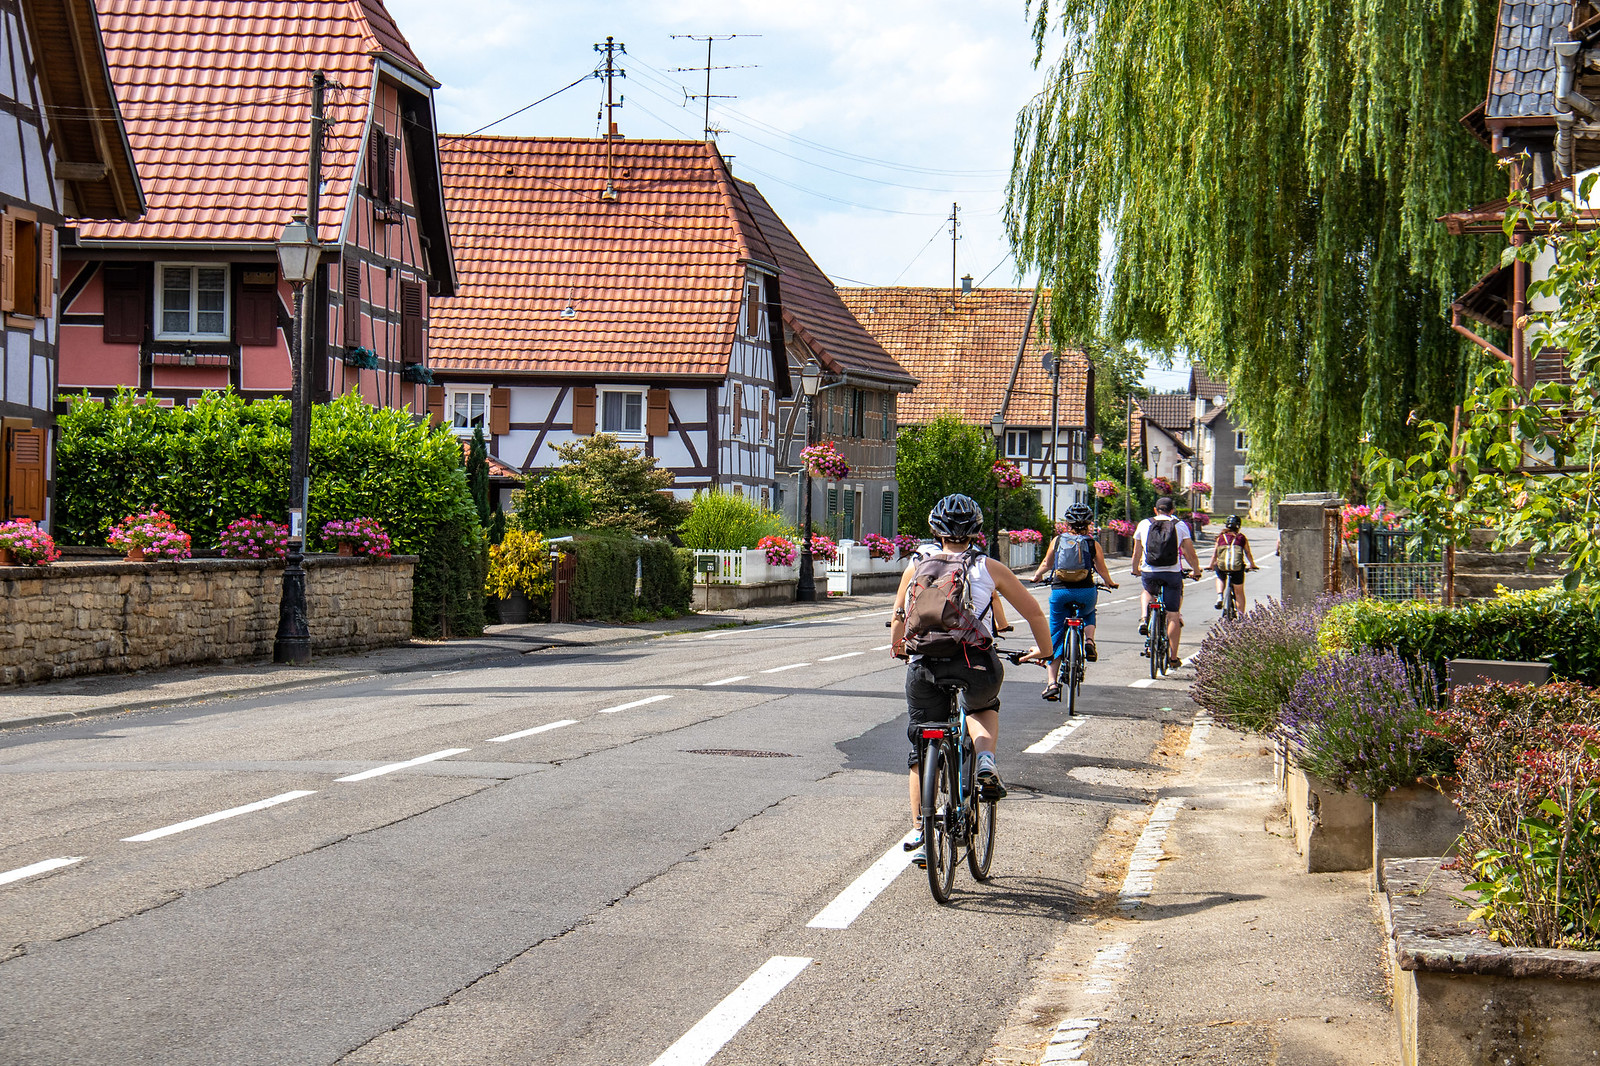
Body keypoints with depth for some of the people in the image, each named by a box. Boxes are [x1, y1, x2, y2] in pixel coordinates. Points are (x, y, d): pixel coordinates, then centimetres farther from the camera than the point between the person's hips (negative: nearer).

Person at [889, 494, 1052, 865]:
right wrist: (1042, 649, 30)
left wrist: (897, 648, 43)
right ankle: (985, 760, 5)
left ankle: (919, 832, 8)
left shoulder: (917, 565, 13)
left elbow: (898, 616, 23)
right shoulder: (988, 567, 9)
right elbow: (1034, 612, 12)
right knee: (984, 708, 34)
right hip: (975, 664, -1)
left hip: (923, 667, 1)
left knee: (921, 752, 15)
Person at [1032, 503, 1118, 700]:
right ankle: (1089, 641, 6)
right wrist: (1109, 583, 30)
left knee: (1055, 636, 9)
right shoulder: (1092, 544, 5)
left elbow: (1046, 564, 16)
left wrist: (1037, 575, 36)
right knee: (1088, 614, 36)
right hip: (1085, 592, 0)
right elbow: (1102, 569, 8)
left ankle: (1052, 682, 0)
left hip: (1059, 591, 0)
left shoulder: (1058, 540, 6)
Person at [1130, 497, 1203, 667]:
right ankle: (1173, 657, 8)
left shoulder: (1144, 524, 6)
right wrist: (1196, 571, 21)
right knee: (1173, 616, 7)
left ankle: (1144, 619, 9)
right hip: (1172, 574, -1)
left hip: (1149, 573, 1)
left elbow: (1137, 553, 17)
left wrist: (1135, 570, 34)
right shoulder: (1180, 526, 3)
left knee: (1147, 592, 36)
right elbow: (1191, 554, 4)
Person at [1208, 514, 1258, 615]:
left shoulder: (1221, 537, 12)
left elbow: (1214, 554, 17)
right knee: (1239, 592, 16)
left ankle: (1219, 596, 11)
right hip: (1238, 568, -1)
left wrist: (1210, 565, 32)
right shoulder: (1242, 538, 10)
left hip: (1222, 566, 1)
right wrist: (1252, 565, 32)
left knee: (1220, 578, 36)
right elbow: (1248, 554, 16)